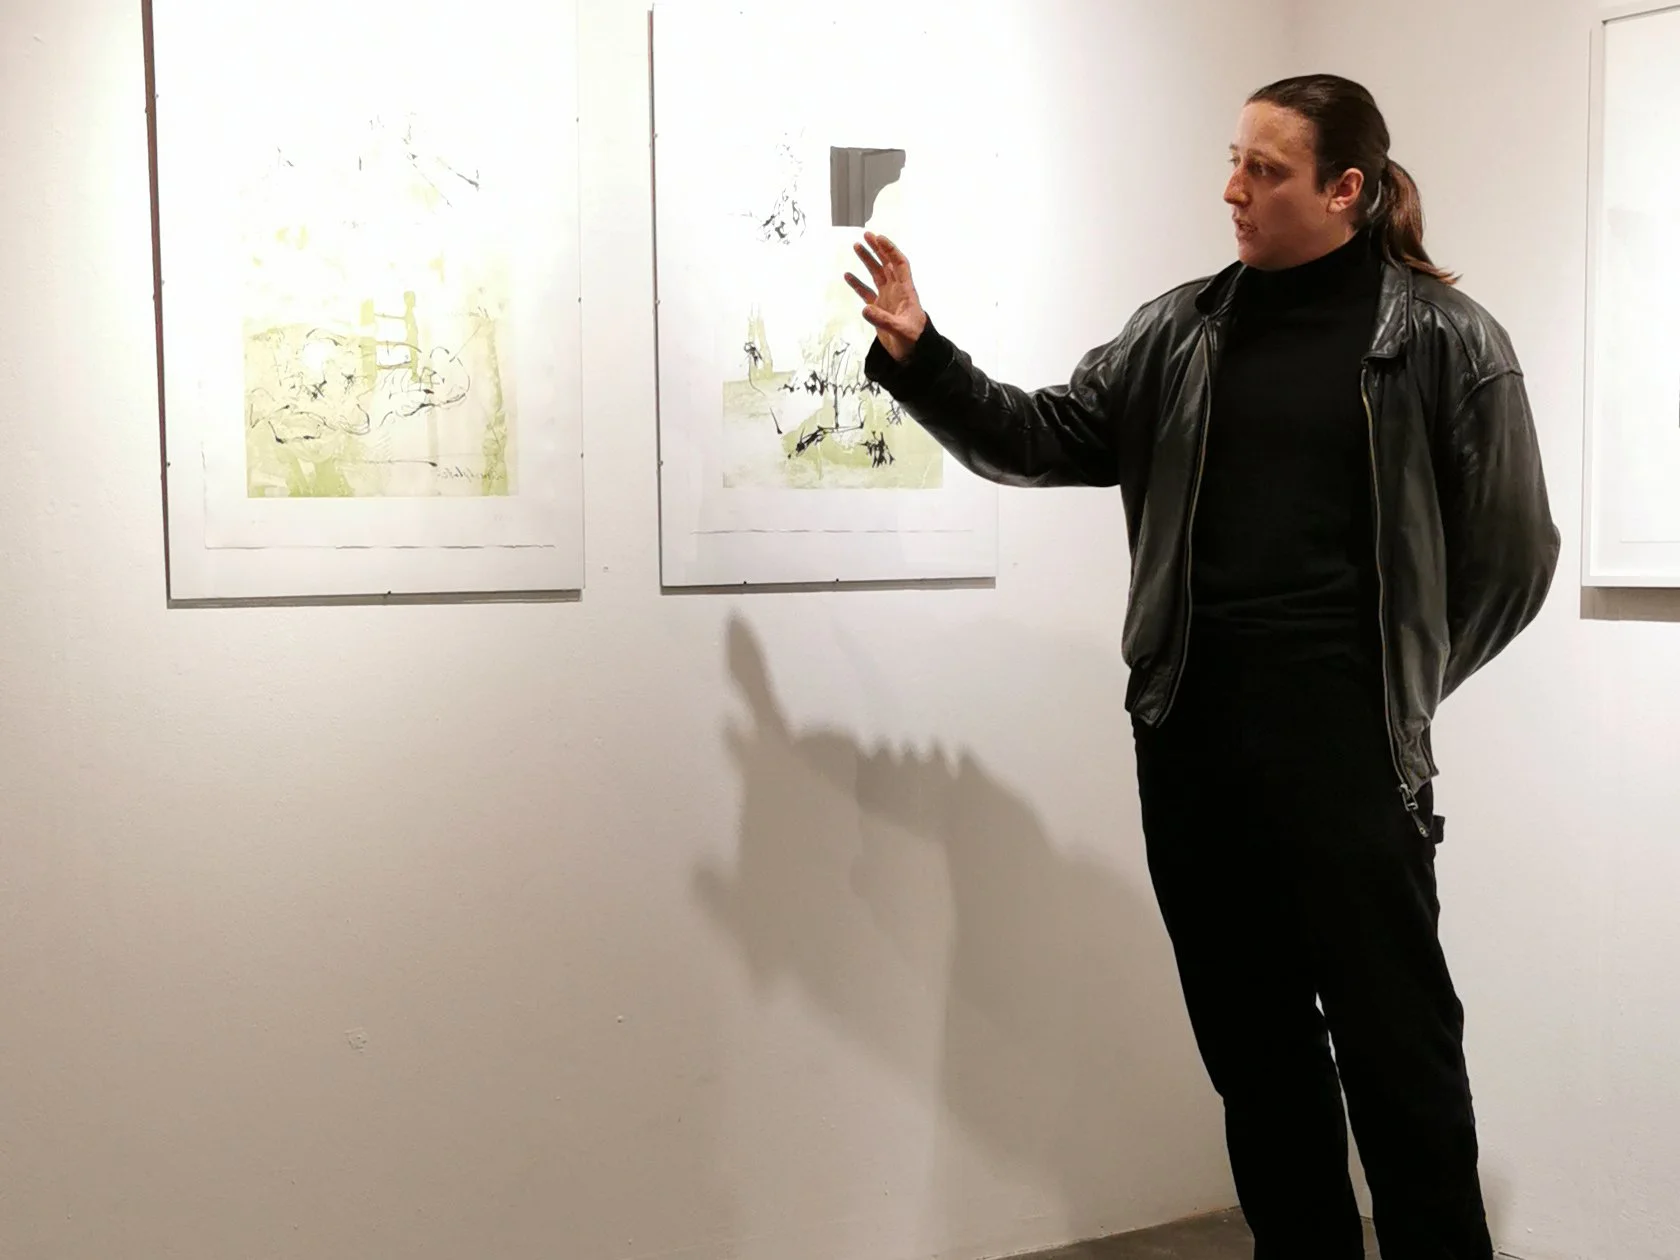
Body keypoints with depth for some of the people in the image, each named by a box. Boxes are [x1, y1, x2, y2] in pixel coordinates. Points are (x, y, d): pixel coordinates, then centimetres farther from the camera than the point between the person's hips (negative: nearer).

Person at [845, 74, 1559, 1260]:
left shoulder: (1444, 340, -3)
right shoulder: (1182, 330, 9)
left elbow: (1511, 550, 1)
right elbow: (1046, 437, 9)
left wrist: (1399, 689, 6)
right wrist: (918, 353, -4)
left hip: (1344, 739, -4)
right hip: (1192, 736, 5)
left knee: (1395, 1037, 1)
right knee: (1249, 1031, 14)